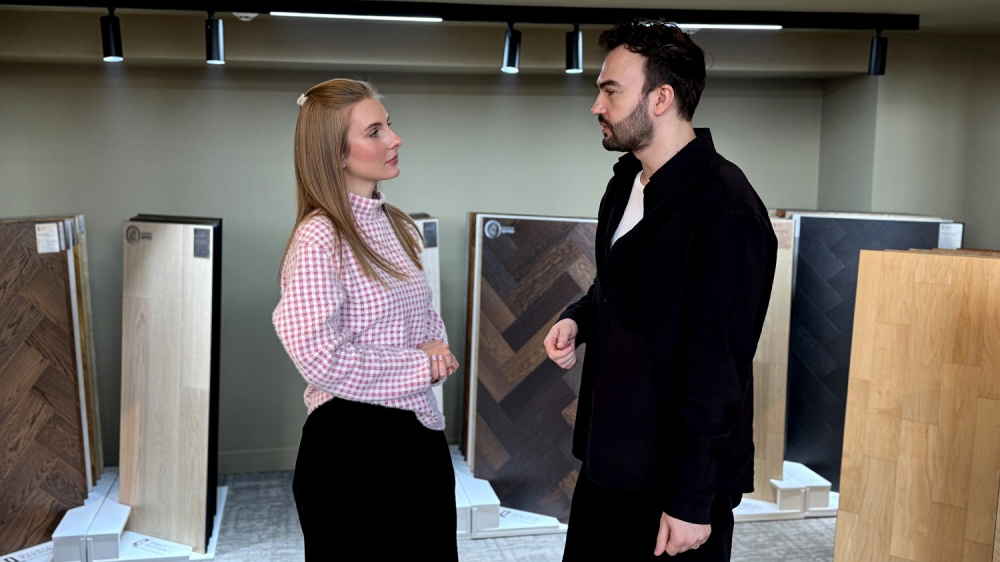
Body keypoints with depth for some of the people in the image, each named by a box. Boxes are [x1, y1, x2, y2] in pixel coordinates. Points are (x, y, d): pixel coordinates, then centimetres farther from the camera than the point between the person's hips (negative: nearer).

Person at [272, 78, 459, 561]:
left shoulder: (395, 225, 9)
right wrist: (420, 367, -13)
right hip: (351, 443, -8)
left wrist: (436, 350, -4)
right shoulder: (319, 237, -16)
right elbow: (320, 358, -23)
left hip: (419, 431, 8)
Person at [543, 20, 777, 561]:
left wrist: (692, 500, -19)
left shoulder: (724, 210, -20)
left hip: (676, 476, -8)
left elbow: (714, 369, -21)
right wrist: (578, 318, 1)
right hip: (607, 457, 8)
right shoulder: (627, 182, 7)